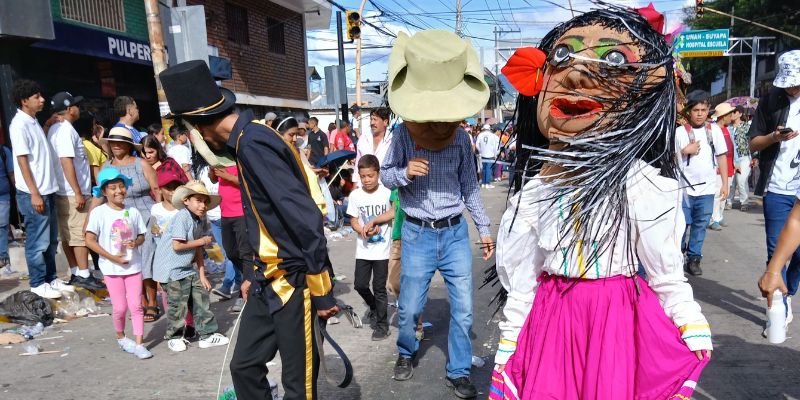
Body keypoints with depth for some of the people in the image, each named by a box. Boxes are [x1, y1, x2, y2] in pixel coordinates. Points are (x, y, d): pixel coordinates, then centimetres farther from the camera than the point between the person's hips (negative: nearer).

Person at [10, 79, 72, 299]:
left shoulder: (33, 122, 13)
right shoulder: (19, 125, -13)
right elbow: (22, 161, -16)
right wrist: (34, 194, -18)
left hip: (47, 190, 9)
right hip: (33, 193, -9)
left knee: (51, 239, 15)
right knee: (38, 241, 0)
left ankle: (51, 278, 25)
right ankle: (38, 283, 12)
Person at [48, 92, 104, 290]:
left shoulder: (55, 129, 16)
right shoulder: (66, 130, -14)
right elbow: (67, 162, -21)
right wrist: (78, 193, -21)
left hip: (63, 193, 10)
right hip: (73, 194, -10)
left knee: (68, 236, 11)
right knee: (80, 235, -5)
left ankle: (75, 273, 18)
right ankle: (84, 276, -1)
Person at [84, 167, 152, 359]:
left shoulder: (133, 212, 1)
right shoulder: (99, 212, -8)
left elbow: (141, 235, 10)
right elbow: (90, 240, -10)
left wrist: (135, 243, -13)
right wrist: (112, 257, -15)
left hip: (133, 266, 2)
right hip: (112, 268, -2)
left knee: (136, 306, 1)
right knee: (120, 307, 4)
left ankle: (138, 344, 8)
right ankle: (121, 337, 30)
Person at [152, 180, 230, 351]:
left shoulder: (201, 220, 4)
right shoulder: (182, 217, -20)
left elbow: (198, 250, 7)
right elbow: (177, 246, -25)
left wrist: (202, 275, 6)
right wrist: (201, 241, -14)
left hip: (186, 268, 8)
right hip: (170, 268, -8)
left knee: (201, 293, 7)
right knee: (178, 303, 0)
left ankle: (207, 334, 17)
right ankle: (174, 337, 24)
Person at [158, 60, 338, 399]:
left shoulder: (253, 143, -21)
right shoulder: (246, 141, 11)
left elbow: (305, 218, -25)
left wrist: (321, 292, -19)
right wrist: (253, 275, 22)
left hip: (292, 280, -9)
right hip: (269, 279, 9)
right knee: (244, 365, 17)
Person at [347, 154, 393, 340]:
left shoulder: (387, 193, -9)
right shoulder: (355, 195, -2)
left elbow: (393, 213, -9)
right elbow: (353, 221, 2)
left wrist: (373, 221, -16)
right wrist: (363, 231, -17)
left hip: (382, 250, -3)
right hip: (363, 250, 3)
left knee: (379, 288, 4)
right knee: (360, 285, 4)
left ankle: (382, 324, 20)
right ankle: (374, 307, 34)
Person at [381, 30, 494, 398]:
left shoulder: (460, 137, -3)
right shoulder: (403, 134, -9)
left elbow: (469, 186, 7)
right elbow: (384, 175, 1)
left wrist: (484, 228, 10)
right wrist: (404, 172, -22)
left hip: (455, 233, 2)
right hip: (418, 235, -1)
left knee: (463, 309, 8)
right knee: (409, 308, 12)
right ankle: (406, 352, 43)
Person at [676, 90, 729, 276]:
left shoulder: (715, 130, 5)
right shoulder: (679, 131, -2)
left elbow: (722, 157, 8)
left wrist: (725, 183, 5)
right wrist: (685, 151, -13)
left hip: (707, 187, 2)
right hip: (684, 186, -2)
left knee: (701, 224, 7)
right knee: (682, 223, 2)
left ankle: (694, 258, 17)